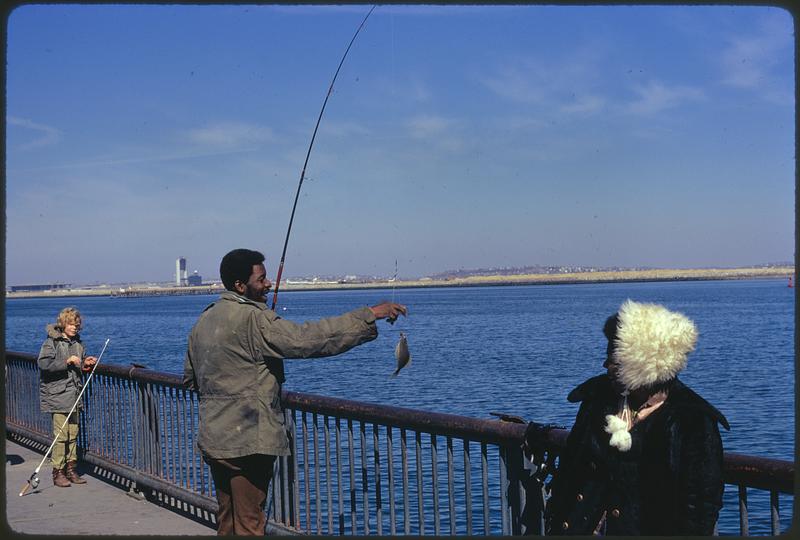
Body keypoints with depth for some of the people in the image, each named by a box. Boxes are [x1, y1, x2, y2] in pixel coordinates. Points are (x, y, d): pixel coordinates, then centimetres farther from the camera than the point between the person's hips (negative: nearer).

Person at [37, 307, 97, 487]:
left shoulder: (77, 343, 14)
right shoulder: (51, 342, -7)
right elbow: (43, 363, -20)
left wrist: (86, 363, 5)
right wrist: (67, 361, -23)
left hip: (74, 395, 7)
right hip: (57, 396, -7)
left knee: (73, 434, 9)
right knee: (61, 435, -7)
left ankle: (71, 469, 17)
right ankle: (58, 472, 0)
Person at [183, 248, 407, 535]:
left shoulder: (203, 321, 12)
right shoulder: (253, 320, -17)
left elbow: (189, 378, 21)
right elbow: (306, 339, -25)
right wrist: (370, 315, -23)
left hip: (213, 440, 9)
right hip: (247, 442, -9)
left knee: (227, 522, 18)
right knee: (248, 525, -2)